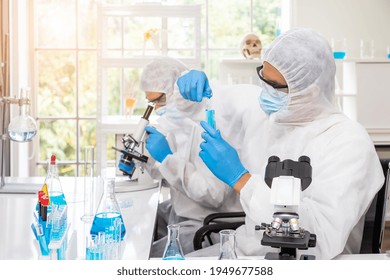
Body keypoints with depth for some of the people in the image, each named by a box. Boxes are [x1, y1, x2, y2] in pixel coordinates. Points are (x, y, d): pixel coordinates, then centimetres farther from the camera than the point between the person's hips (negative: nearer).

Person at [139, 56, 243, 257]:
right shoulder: (177, 117, 4)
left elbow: (212, 195, -27)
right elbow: (165, 169, 17)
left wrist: (168, 157, -26)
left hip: (208, 223, -9)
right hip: (178, 211, 9)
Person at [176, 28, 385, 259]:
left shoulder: (348, 142, -20)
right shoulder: (260, 113, 1)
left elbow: (325, 239, -32)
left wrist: (240, 179, -29)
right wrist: (195, 89, -2)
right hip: (247, 249, 7)